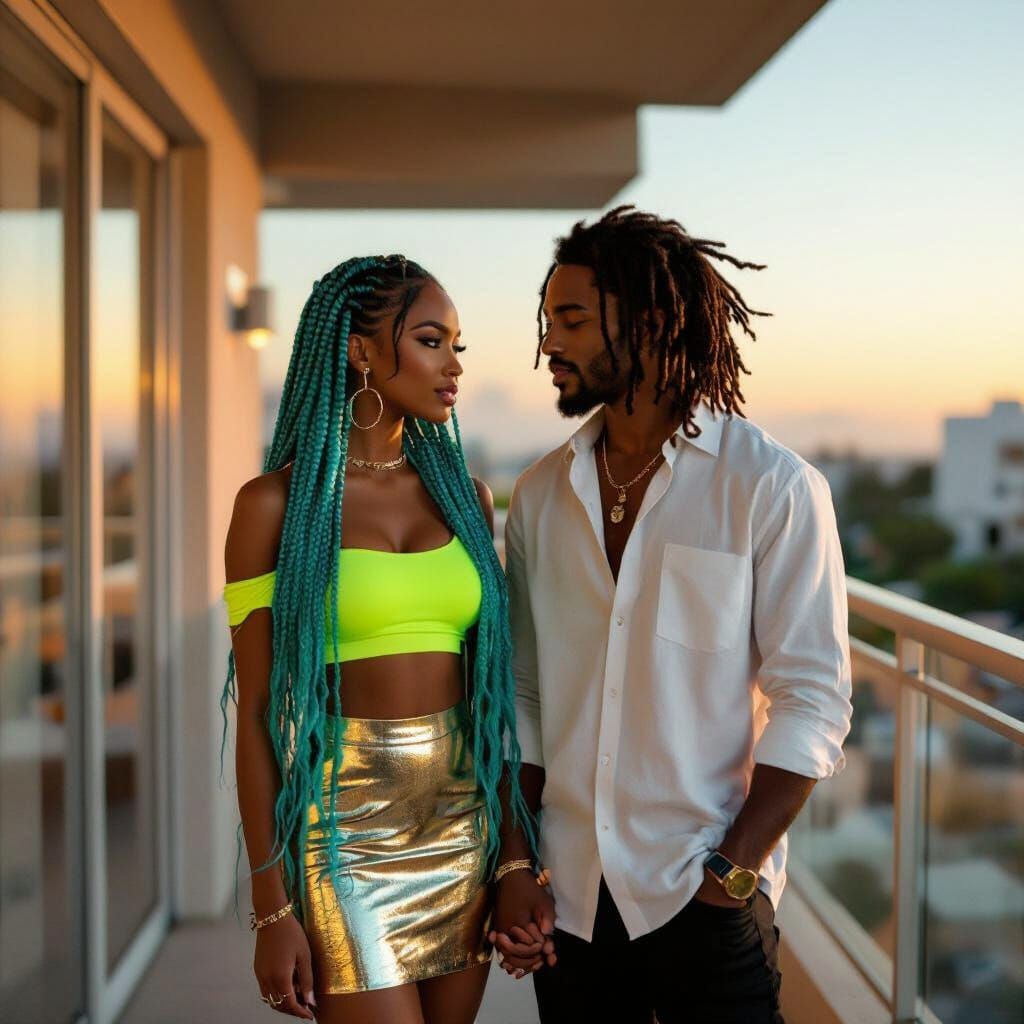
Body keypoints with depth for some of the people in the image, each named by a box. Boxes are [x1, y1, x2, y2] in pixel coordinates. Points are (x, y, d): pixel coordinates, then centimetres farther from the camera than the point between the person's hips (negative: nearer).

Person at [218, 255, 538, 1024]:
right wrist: (271, 910, -8)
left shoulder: (463, 494, 7)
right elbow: (257, 710, -6)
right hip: (342, 832, -4)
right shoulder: (277, 503, -6)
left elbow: (489, 684, 11)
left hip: (464, 822, 5)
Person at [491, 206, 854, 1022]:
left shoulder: (774, 487, -8)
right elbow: (521, 691, 6)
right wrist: (514, 864, 1)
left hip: (705, 899, -3)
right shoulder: (542, 494, 5)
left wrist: (734, 871, -14)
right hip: (570, 897, 4)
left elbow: (812, 703, -10)